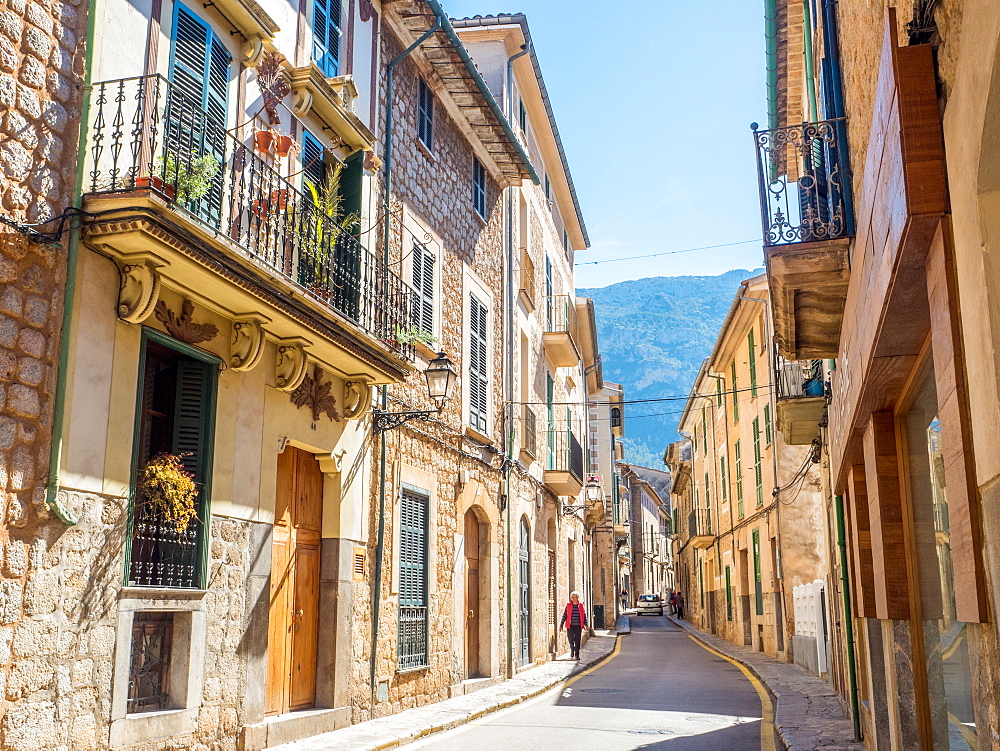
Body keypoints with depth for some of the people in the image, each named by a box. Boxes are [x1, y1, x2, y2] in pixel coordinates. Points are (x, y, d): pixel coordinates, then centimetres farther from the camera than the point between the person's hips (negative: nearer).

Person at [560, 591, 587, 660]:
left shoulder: (581, 605, 4)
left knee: (577, 641, -1)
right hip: (570, 626, 0)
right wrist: (561, 625, 3)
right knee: (571, 641, 1)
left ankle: (577, 655, 6)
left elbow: (584, 615, 6)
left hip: (578, 626, 0)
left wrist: (585, 624, -2)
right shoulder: (568, 605, 3)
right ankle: (572, 655, 22)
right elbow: (564, 615, 4)